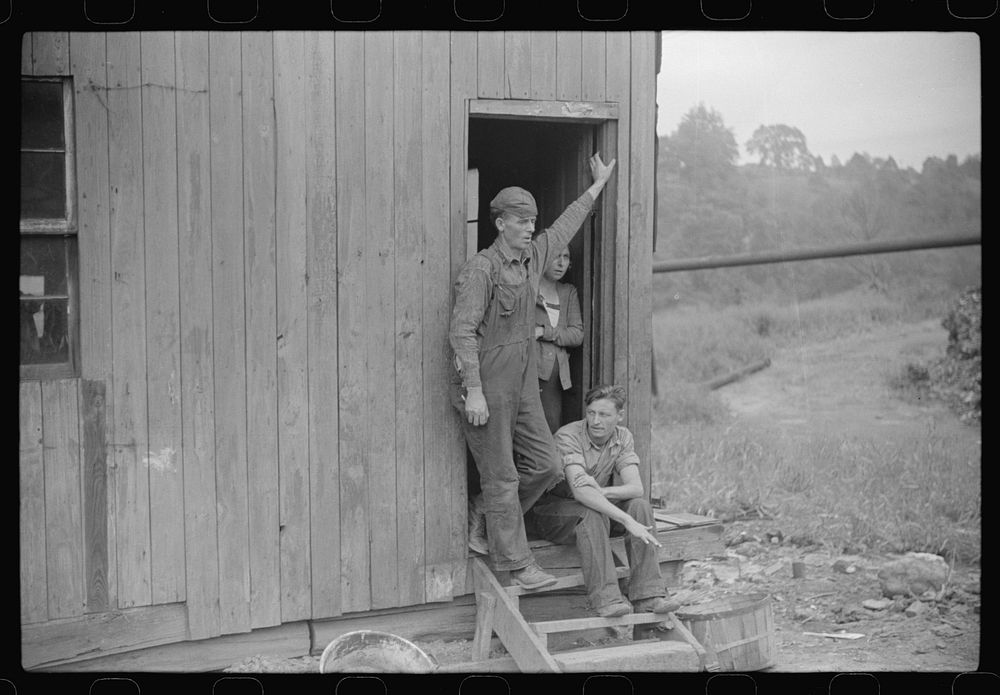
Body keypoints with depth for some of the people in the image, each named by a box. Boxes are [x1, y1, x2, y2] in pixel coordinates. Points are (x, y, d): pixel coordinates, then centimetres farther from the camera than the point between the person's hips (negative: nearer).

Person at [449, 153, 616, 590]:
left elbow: (564, 227, 28)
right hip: (488, 386, -8)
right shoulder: (481, 269, -13)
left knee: (545, 464, 7)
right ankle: (515, 562, 8)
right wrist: (473, 391, -23)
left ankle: (482, 514, 25)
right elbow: (462, 331, -18)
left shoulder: (533, 257, 11)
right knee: (502, 477, -1)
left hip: (523, 383, 8)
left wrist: (598, 185, 37)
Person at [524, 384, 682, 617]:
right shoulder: (568, 436, -23)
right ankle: (605, 598, -40)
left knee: (640, 506, -20)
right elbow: (580, 491, -36)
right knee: (592, 515, -36)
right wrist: (628, 521, -43)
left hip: (596, 505, 6)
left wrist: (600, 491, -36)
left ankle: (647, 596, -26)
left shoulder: (622, 438, -4)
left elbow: (635, 488, -15)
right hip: (550, 508, -6)